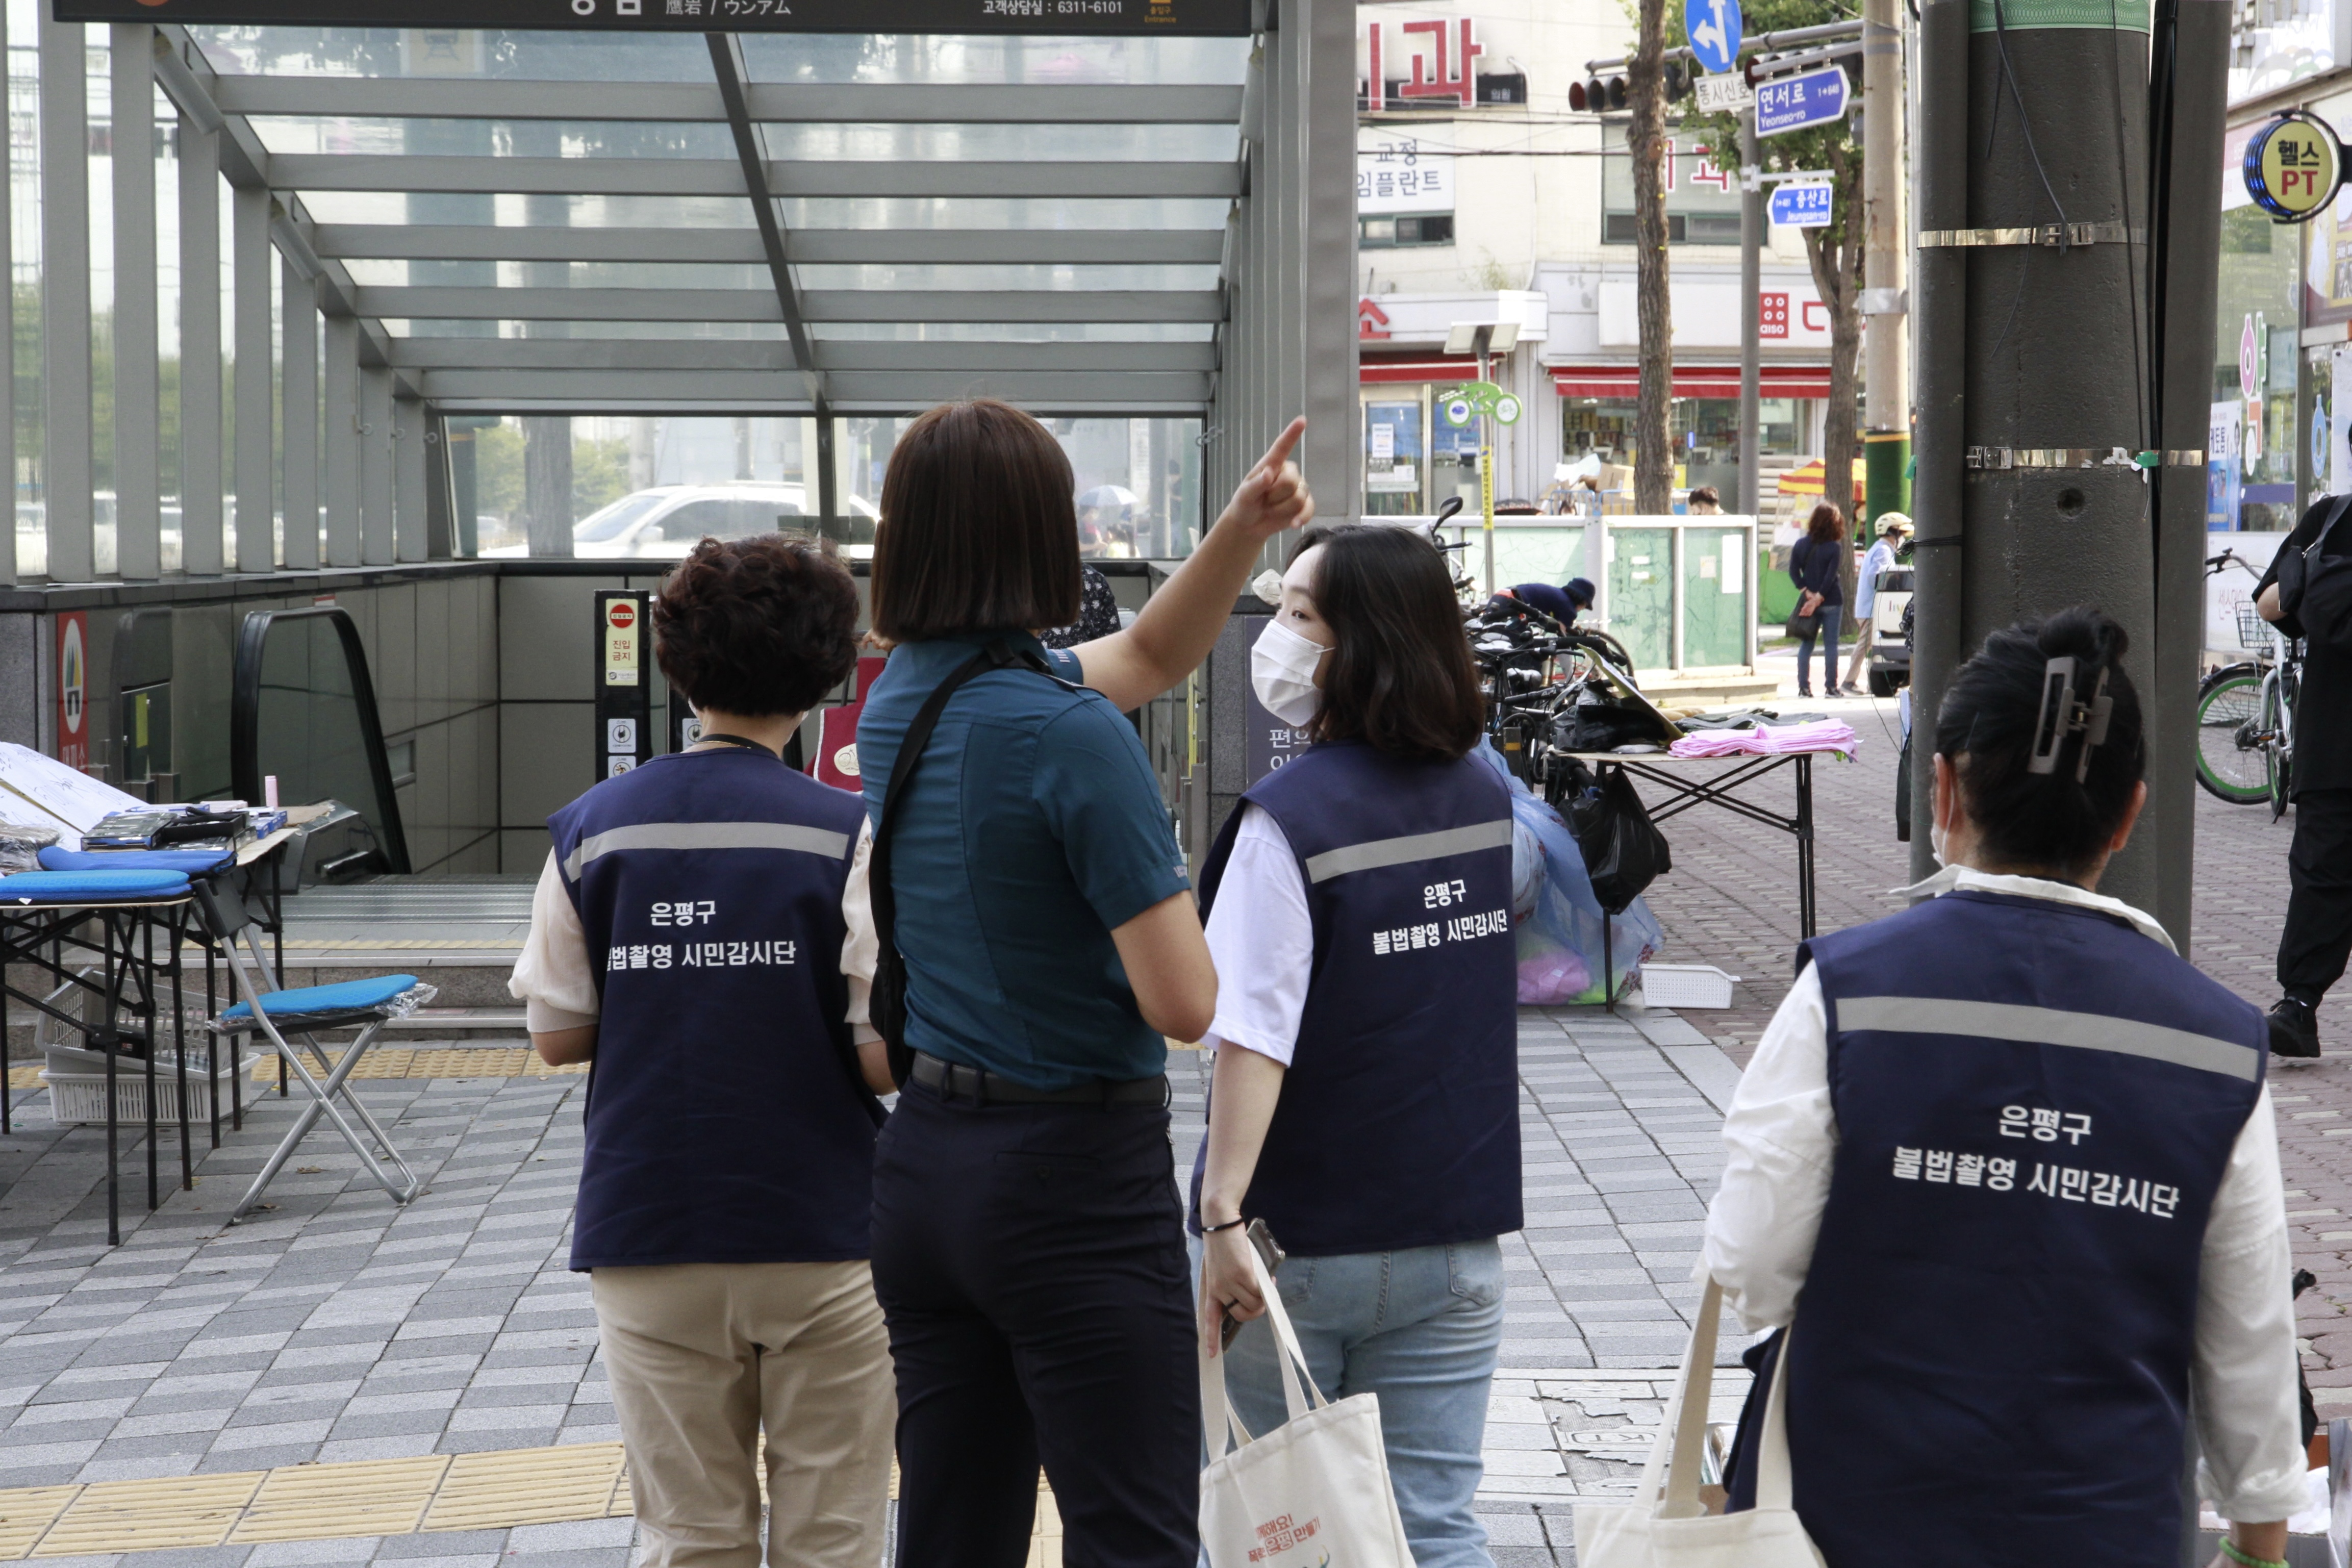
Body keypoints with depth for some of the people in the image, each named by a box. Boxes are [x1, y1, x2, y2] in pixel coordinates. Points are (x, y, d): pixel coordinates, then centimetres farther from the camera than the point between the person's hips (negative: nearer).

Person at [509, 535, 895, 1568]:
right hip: (817, 1235, -2)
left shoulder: (592, 831, -2)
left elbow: (556, 1035, 2)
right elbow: (886, 1056, -11)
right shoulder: (846, 836, -11)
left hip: (649, 1236, 2)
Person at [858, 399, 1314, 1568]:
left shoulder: (901, 699, 6)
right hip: (1076, 1173, -8)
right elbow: (1185, 1005, -19)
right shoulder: (1069, 735, -19)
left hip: (924, 1163, 8)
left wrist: (1244, 528, 8)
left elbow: (1151, 654, 20)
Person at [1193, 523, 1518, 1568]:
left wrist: (1223, 1217, -24)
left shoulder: (1291, 817, -17)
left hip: (1302, 1242, -5)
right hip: (1456, 1230, 5)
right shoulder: (1486, 796, 4)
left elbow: (1254, 1038, -23)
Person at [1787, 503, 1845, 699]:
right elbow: (1831, 577, -15)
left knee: (1806, 644, 7)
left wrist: (1807, 593, -7)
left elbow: (1793, 572, -3)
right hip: (1831, 600, -3)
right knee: (1830, 644, 2)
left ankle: (1804, 687, 3)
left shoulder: (1800, 545, 3)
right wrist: (1818, 599, -13)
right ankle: (1830, 687, 1)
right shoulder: (1835, 547, -9)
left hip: (1808, 600, 3)